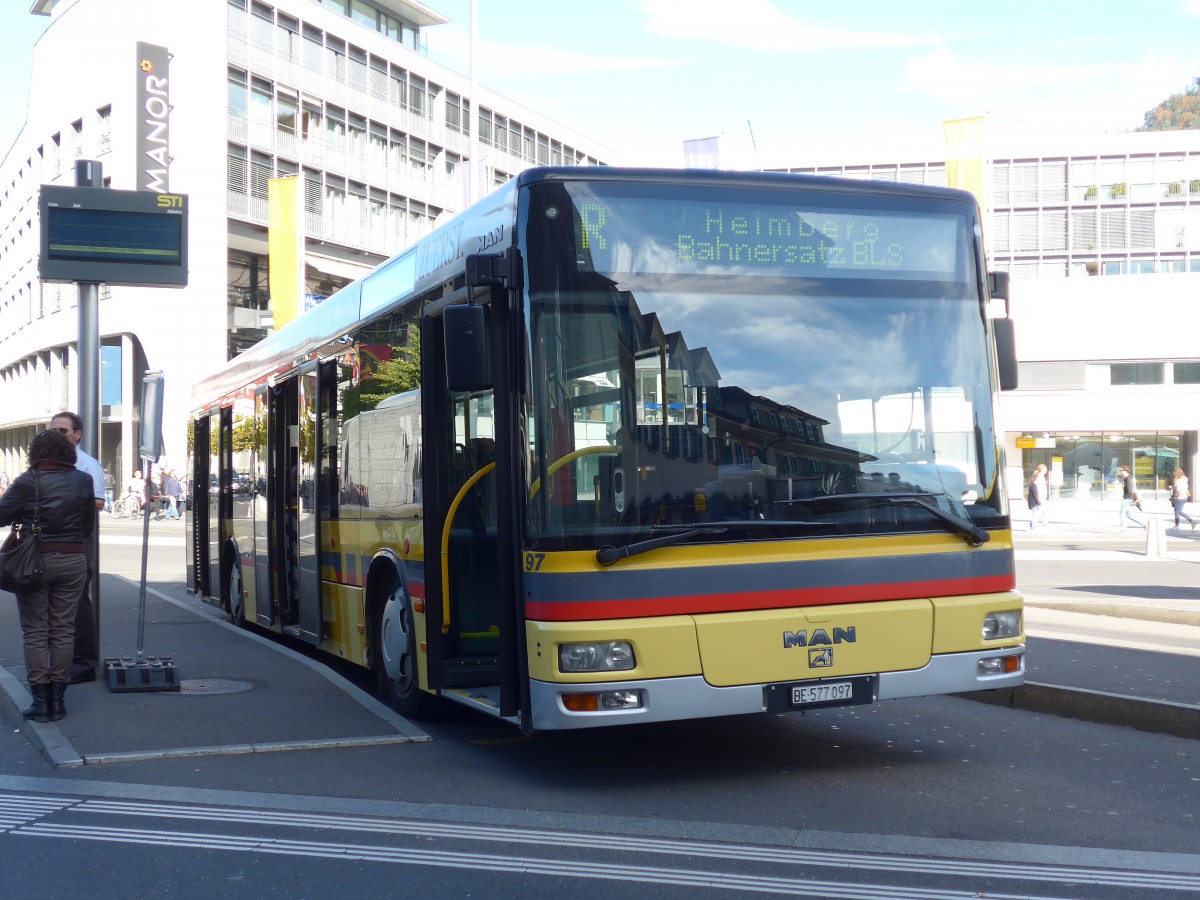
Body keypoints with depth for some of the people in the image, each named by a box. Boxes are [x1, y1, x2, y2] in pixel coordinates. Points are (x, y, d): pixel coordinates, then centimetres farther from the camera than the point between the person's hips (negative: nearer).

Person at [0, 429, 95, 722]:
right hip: (73, 561, 3)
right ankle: (57, 700, 11)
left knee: (35, 631, 4)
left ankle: (40, 700, 3)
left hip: (35, 560, -3)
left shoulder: (28, 481, -9)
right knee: (63, 630, 9)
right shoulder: (83, 481, 2)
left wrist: (24, 514, 11)